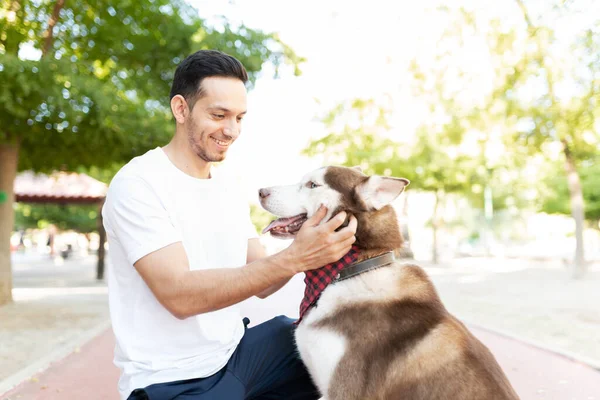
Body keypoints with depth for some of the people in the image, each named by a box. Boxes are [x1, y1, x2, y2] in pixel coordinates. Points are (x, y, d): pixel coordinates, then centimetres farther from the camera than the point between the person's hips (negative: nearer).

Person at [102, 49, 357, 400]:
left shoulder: (229, 185, 6)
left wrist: (306, 248, -18)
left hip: (236, 350, 7)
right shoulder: (137, 185, -16)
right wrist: (293, 258, -32)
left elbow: (260, 281, 2)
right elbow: (179, 295, -26)